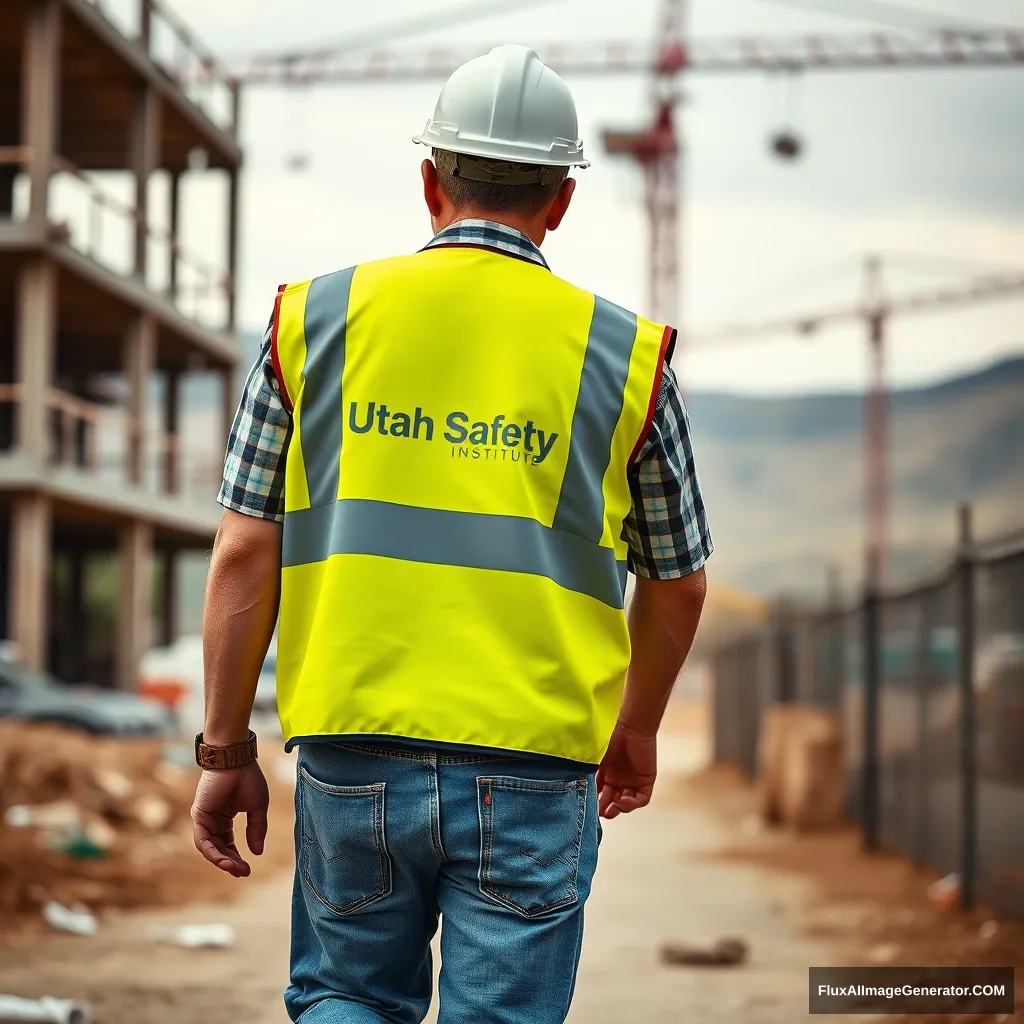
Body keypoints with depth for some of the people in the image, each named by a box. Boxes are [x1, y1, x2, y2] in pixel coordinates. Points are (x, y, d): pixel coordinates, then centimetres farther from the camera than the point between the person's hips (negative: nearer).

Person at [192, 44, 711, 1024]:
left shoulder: (314, 320, 3)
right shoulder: (624, 355, 2)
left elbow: (245, 553, 0)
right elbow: (677, 584, 10)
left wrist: (224, 750, 8)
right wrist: (636, 730, 27)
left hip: (353, 756, 1)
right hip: (531, 770, -1)